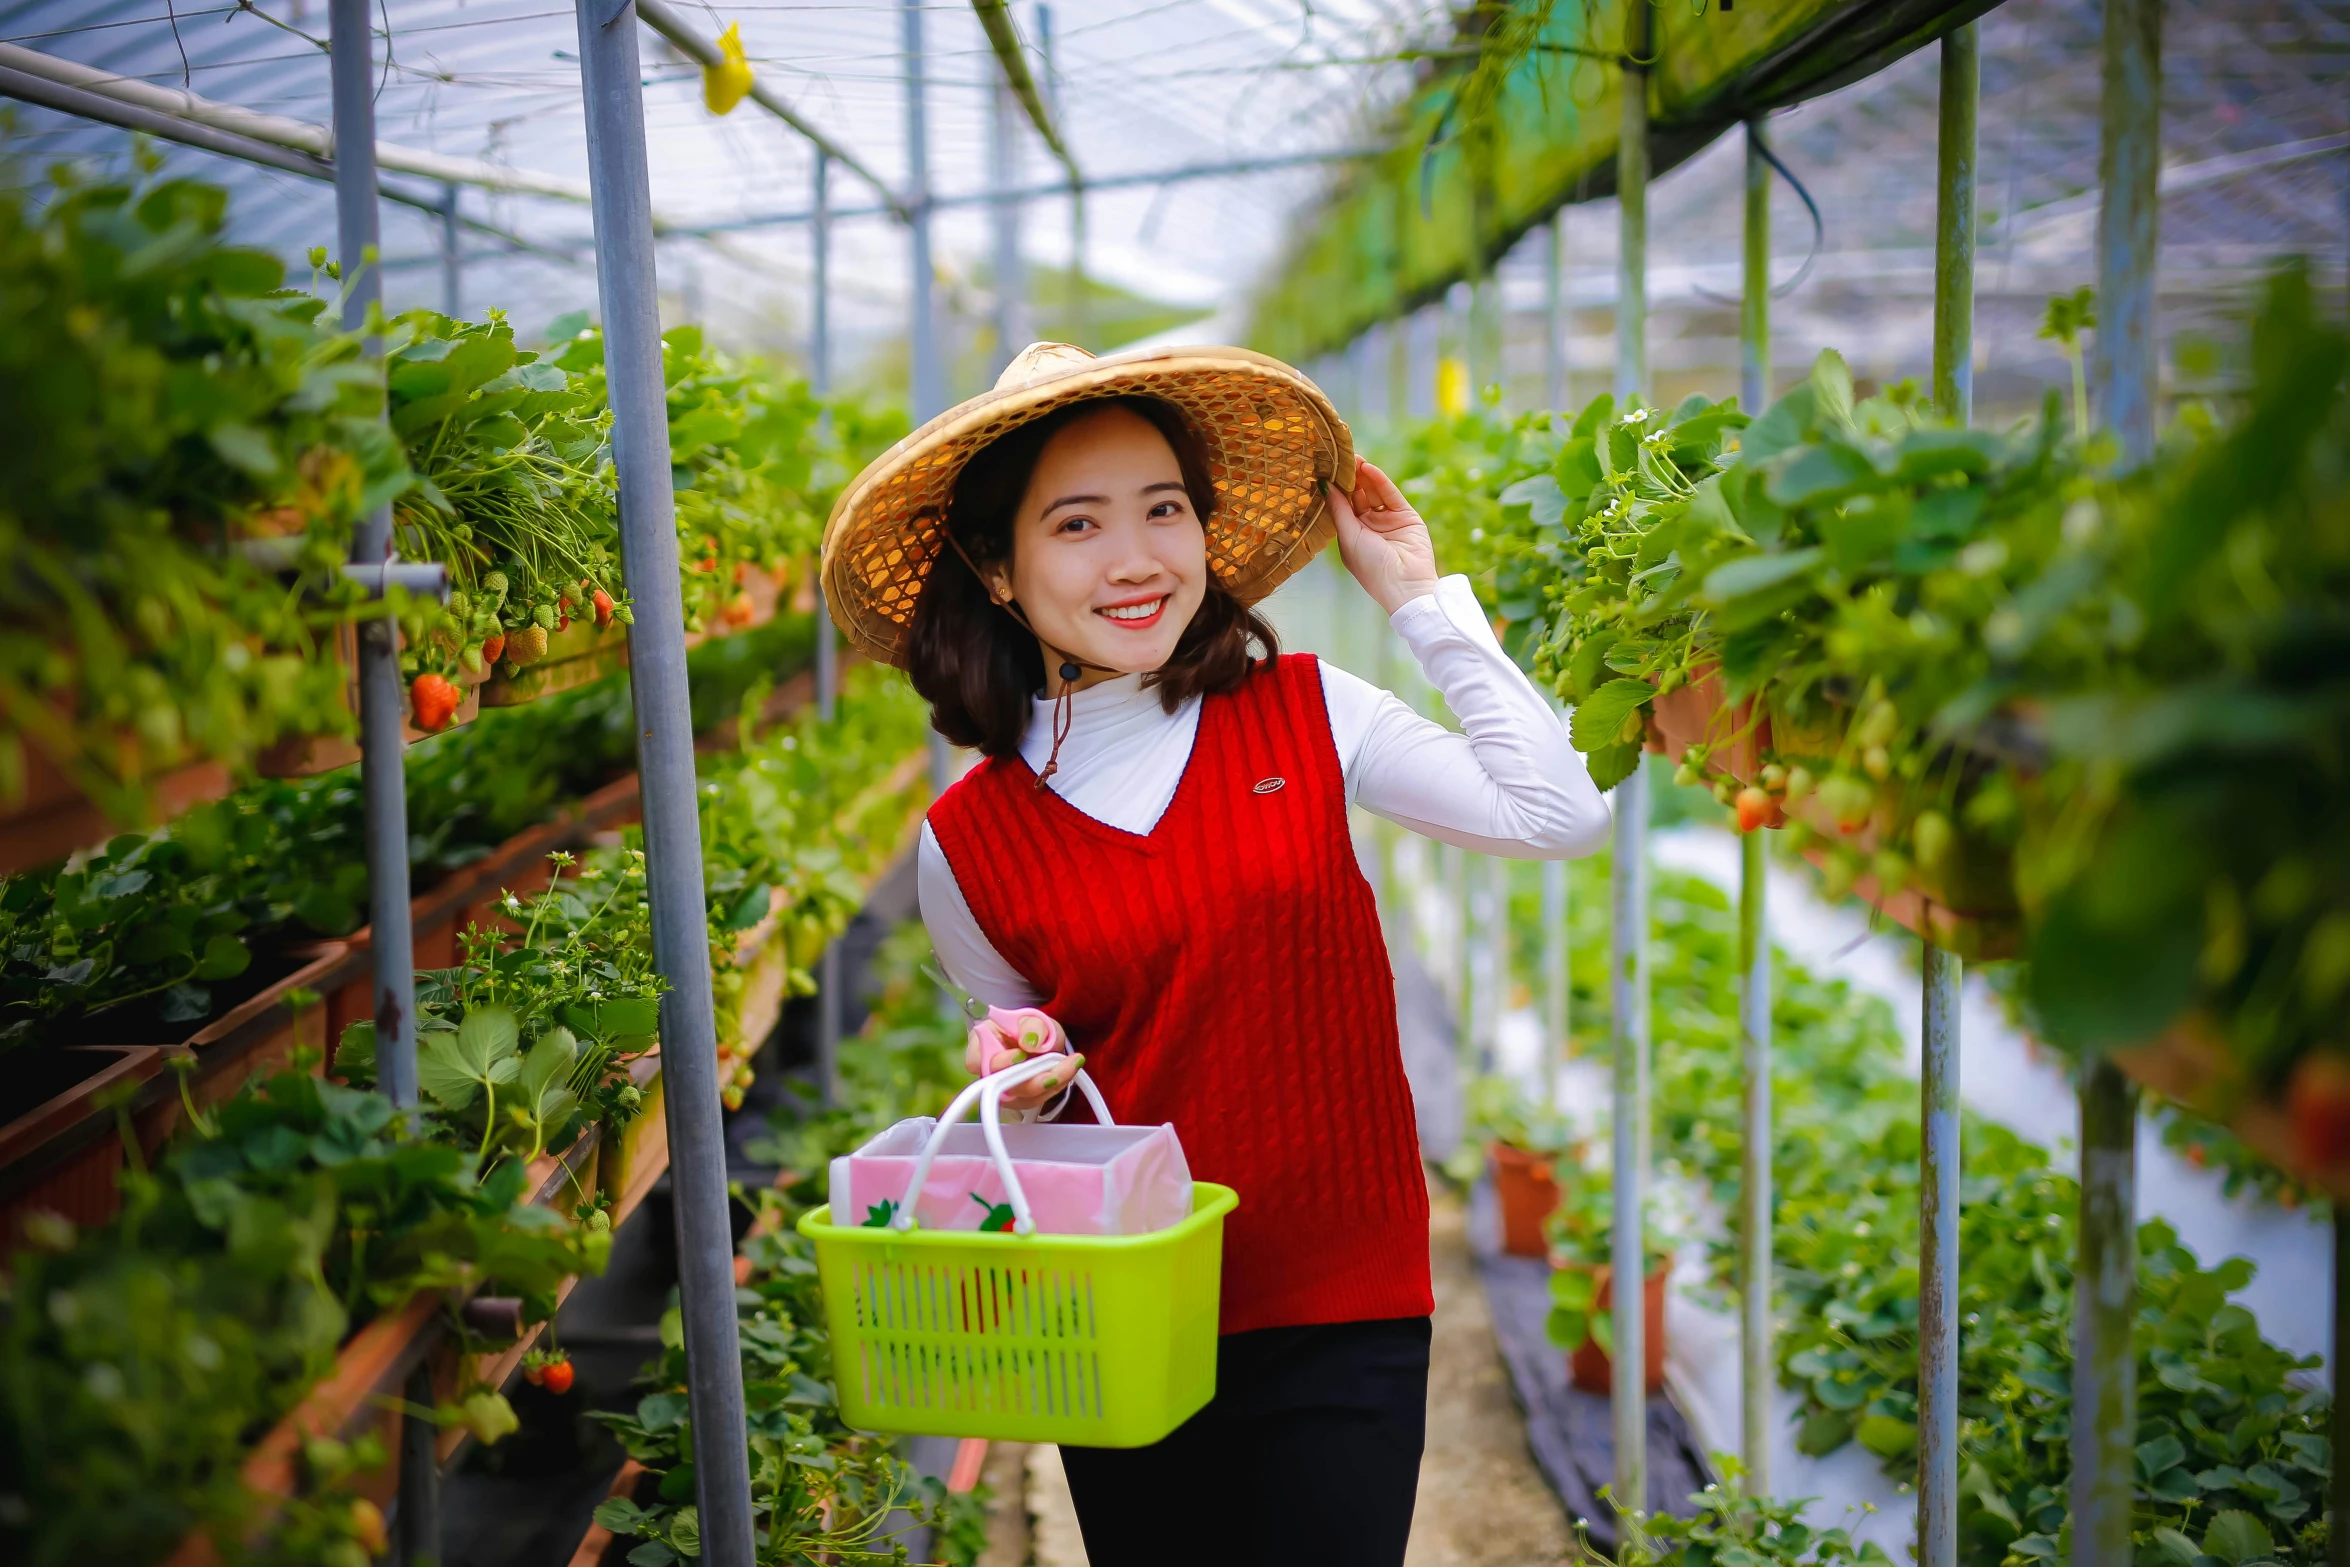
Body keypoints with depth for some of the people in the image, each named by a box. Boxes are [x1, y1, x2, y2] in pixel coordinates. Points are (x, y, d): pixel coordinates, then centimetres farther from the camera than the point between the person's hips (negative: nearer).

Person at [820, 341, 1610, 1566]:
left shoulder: (1303, 713, -3)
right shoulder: (967, 844, -2)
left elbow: (1561, 815, -9)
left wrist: (1419, 596, -4)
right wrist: (1024, 1075, -13)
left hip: (1342, 1313, -1)